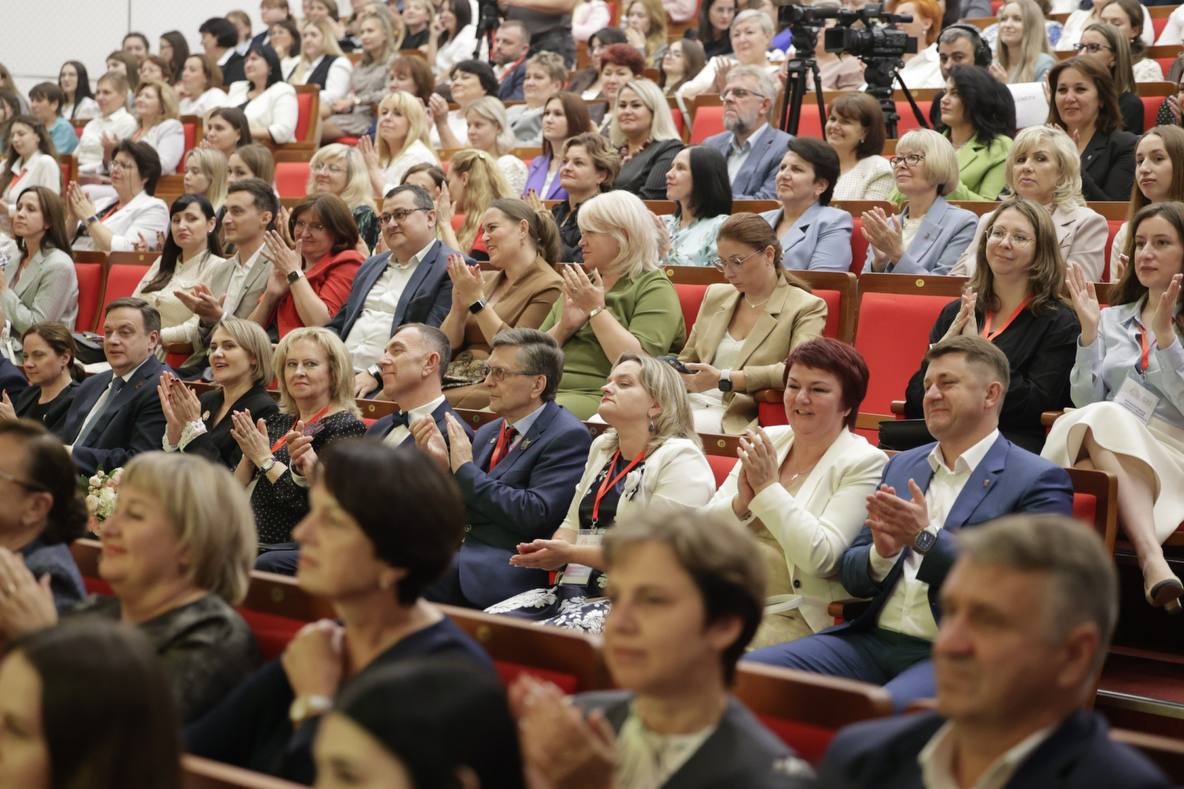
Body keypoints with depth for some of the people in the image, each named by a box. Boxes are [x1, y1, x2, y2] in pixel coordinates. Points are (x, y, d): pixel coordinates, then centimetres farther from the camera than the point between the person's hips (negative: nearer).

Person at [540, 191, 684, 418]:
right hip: (548, 390, 6)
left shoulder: (654, 289, 2)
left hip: (598, 395, -6)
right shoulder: (581, 285, 24)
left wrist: (596, 309, -9)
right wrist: (563, 328, -1)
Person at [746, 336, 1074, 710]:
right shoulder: (902, 466, 19)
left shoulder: (1038, 481, 1)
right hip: (874, 640, 6)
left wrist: (926, 538, -16)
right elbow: (851, 576, 18)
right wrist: (881, 553, -6)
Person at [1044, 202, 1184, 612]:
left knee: (1105, 419, -35)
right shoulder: (1113, 319, 23)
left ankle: (1151, 560, -54)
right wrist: (1089, 330, 2)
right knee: (1095, 418, -34)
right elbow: (1085, 400, 12)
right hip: (1095, 451, 3)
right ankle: (1151, 557, -52)